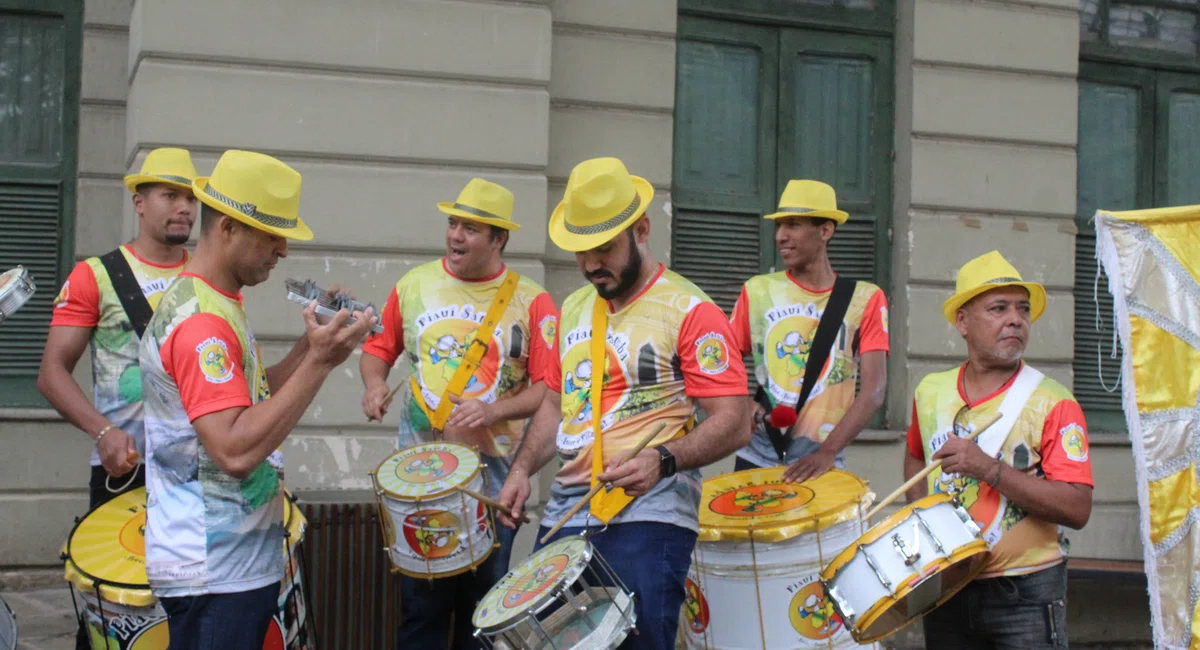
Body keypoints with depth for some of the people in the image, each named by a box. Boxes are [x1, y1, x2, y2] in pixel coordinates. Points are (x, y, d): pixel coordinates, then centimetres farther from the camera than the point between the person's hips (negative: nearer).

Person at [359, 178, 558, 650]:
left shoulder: (530, 302, -4)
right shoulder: (414, 286, 5)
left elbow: (550, 388, -7)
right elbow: (379, 347, 15)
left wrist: (494, 411, -21)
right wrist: (375, 382, -5)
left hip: (494, 478, -1)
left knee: (483, 607, 9)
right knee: (421, 602, 6)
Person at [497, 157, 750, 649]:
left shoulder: (689, 310, -8)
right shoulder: (574, 308, 15)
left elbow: (733, 423, -13)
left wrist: (664, 460, -29)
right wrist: (522, 469, 8)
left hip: (649, 518, -7)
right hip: (566, 514, 7)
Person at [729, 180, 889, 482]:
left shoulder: (864, 299, -1)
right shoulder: (757, 291, 5)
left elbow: (875, 389, -9)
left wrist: (828, 452, -20)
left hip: (820, 464, -2)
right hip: (756, 457, 2)